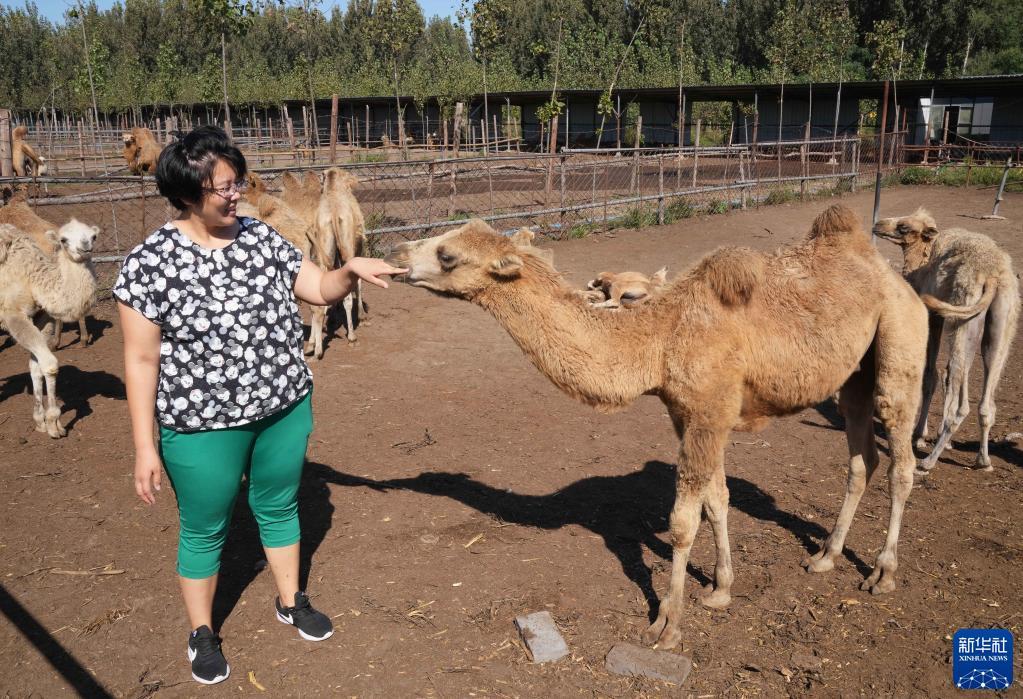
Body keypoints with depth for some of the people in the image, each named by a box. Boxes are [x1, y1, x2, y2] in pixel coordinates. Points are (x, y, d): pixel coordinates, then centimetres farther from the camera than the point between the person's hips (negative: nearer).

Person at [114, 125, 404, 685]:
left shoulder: (262, 238, -2)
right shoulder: (150, 263, -16)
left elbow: (320, 290, 5)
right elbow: (141, 359, -12)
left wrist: (351, 269, -17)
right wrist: (145, 447, -11)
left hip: (285, 409, 4)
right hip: (202, 427, -4)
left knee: (279, 506, 22)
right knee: (204, 530, 14)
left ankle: (290, 601, 45)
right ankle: (201, 632, 38)